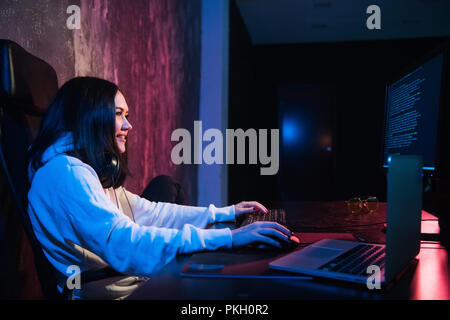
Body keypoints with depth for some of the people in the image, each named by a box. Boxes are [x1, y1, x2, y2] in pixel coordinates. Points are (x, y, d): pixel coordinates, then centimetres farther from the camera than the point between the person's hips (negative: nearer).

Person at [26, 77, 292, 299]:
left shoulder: (94, 171, 15)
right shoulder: (66, 172, -19)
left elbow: (149, 212, 16)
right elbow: (122, 243, -31)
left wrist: (226, 213, 14)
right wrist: (228, 237, -32)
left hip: (134, 282, 9)